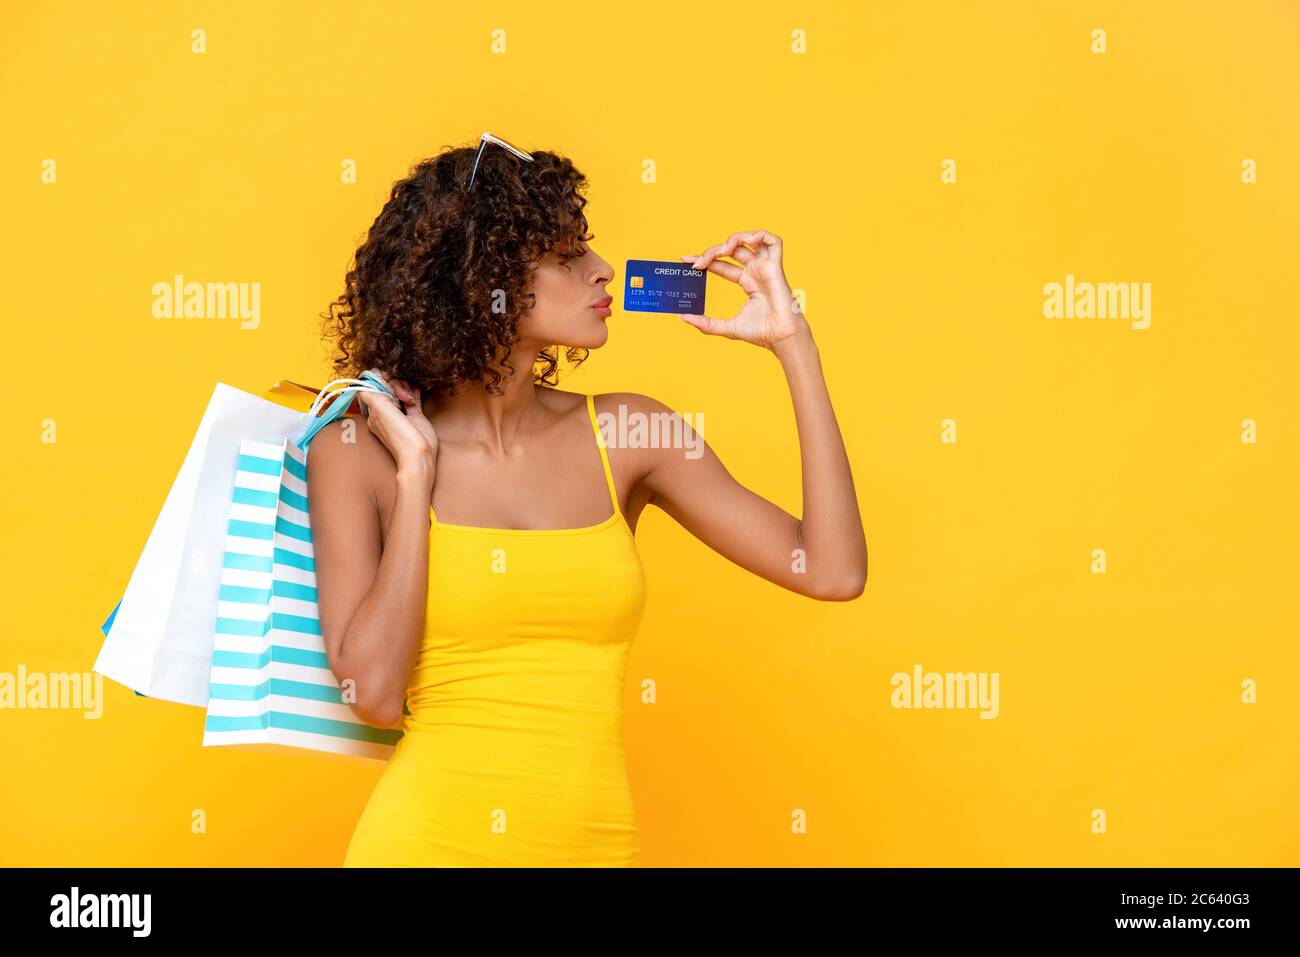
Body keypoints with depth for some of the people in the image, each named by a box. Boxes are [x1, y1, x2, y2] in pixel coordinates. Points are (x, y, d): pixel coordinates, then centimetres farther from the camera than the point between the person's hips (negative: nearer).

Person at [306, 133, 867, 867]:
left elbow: (832, 571, -7)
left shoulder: (627, 435, 0)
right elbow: (373, 694, -16)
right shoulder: (360, 453, -6)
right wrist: (416, 472, -13)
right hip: (428, 840, -3)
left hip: (600, 841, 3)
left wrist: (793, 343, -4)